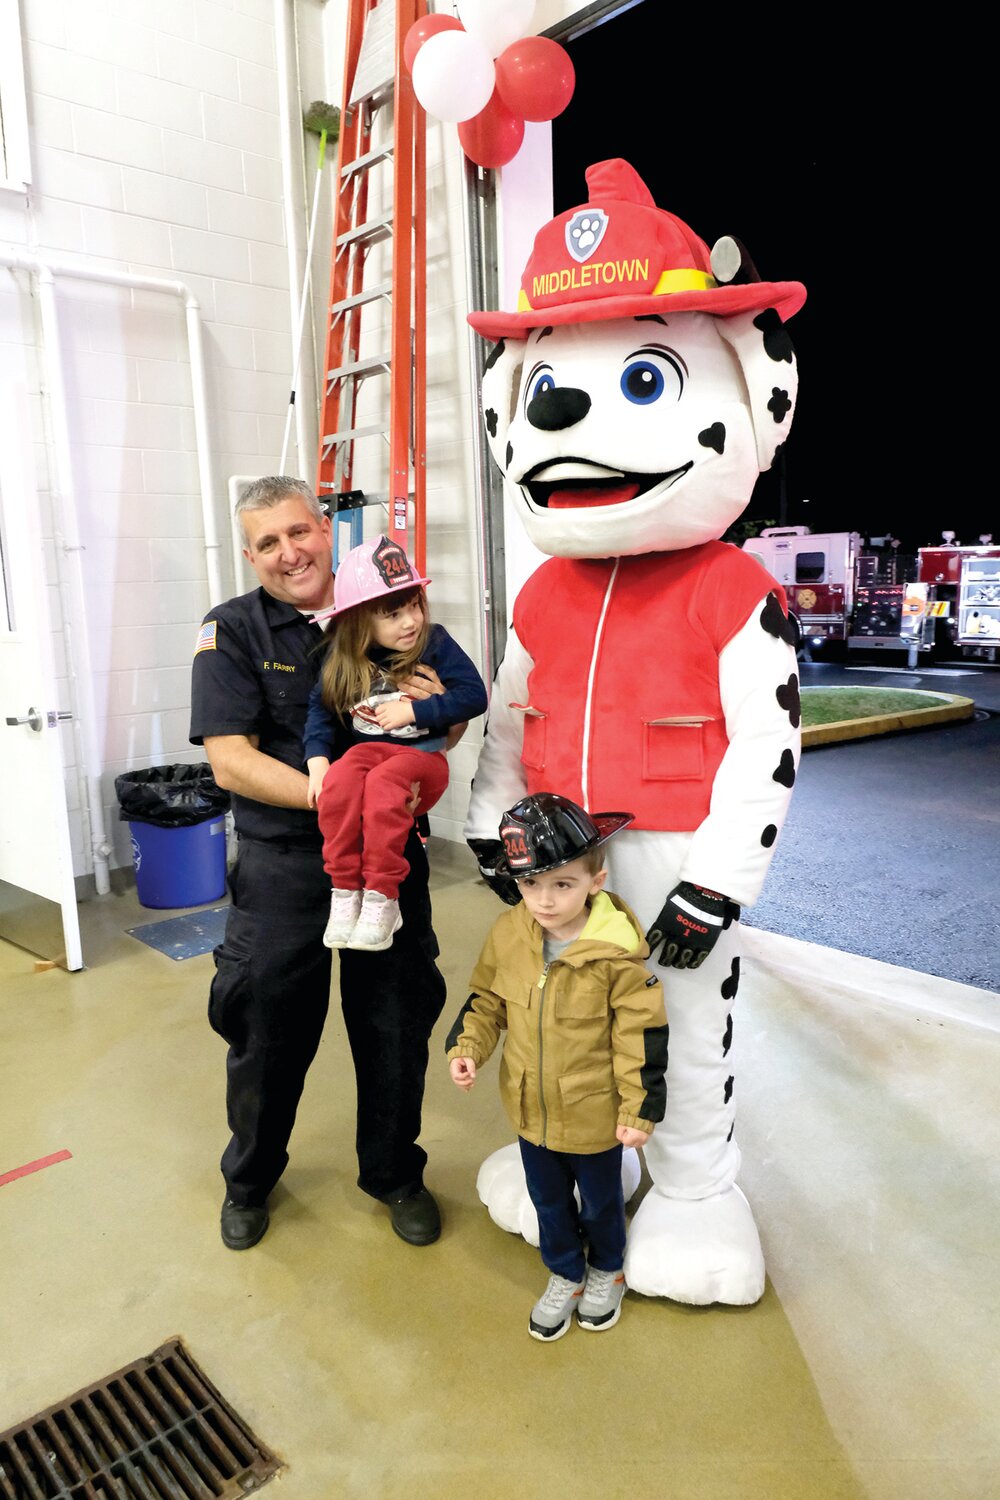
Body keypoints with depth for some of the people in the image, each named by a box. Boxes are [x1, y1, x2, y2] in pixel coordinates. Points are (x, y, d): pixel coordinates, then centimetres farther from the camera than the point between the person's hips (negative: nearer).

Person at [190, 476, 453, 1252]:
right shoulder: (232, 631, -4)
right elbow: (230, 759, -13)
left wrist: (436, 705, -13)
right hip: (282, 866, -2)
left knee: (397, 1021, 13)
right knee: (268, 1027, 11)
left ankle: (394, 1172, 37)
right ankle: (250, 1179, 39)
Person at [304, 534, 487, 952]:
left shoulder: (434, 642, -4)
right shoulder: (343, 659, 4)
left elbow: (474, 695, -9)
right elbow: (320, 707, 8)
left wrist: (414, 711, -14)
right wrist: (317, 758, -8)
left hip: (422, 754, -3)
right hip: (369, 748, 3)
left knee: (381, 783, -36)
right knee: (339, 782, -31)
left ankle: (381, 898, -26)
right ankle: (344, 891, -20)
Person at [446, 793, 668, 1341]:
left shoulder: (617, 953, -26)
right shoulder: (507, 935, -12)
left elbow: (640, 1037, -18)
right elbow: (486, 1000, 3)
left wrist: (639, 1109, -14)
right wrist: (466, 1048, -10)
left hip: (594, 1114, -3)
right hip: (530, 1108, 4)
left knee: (599, 1202, 23)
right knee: (548, 1200, 24)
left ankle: (606, 1271, 53)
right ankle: (565, 1276, 51)